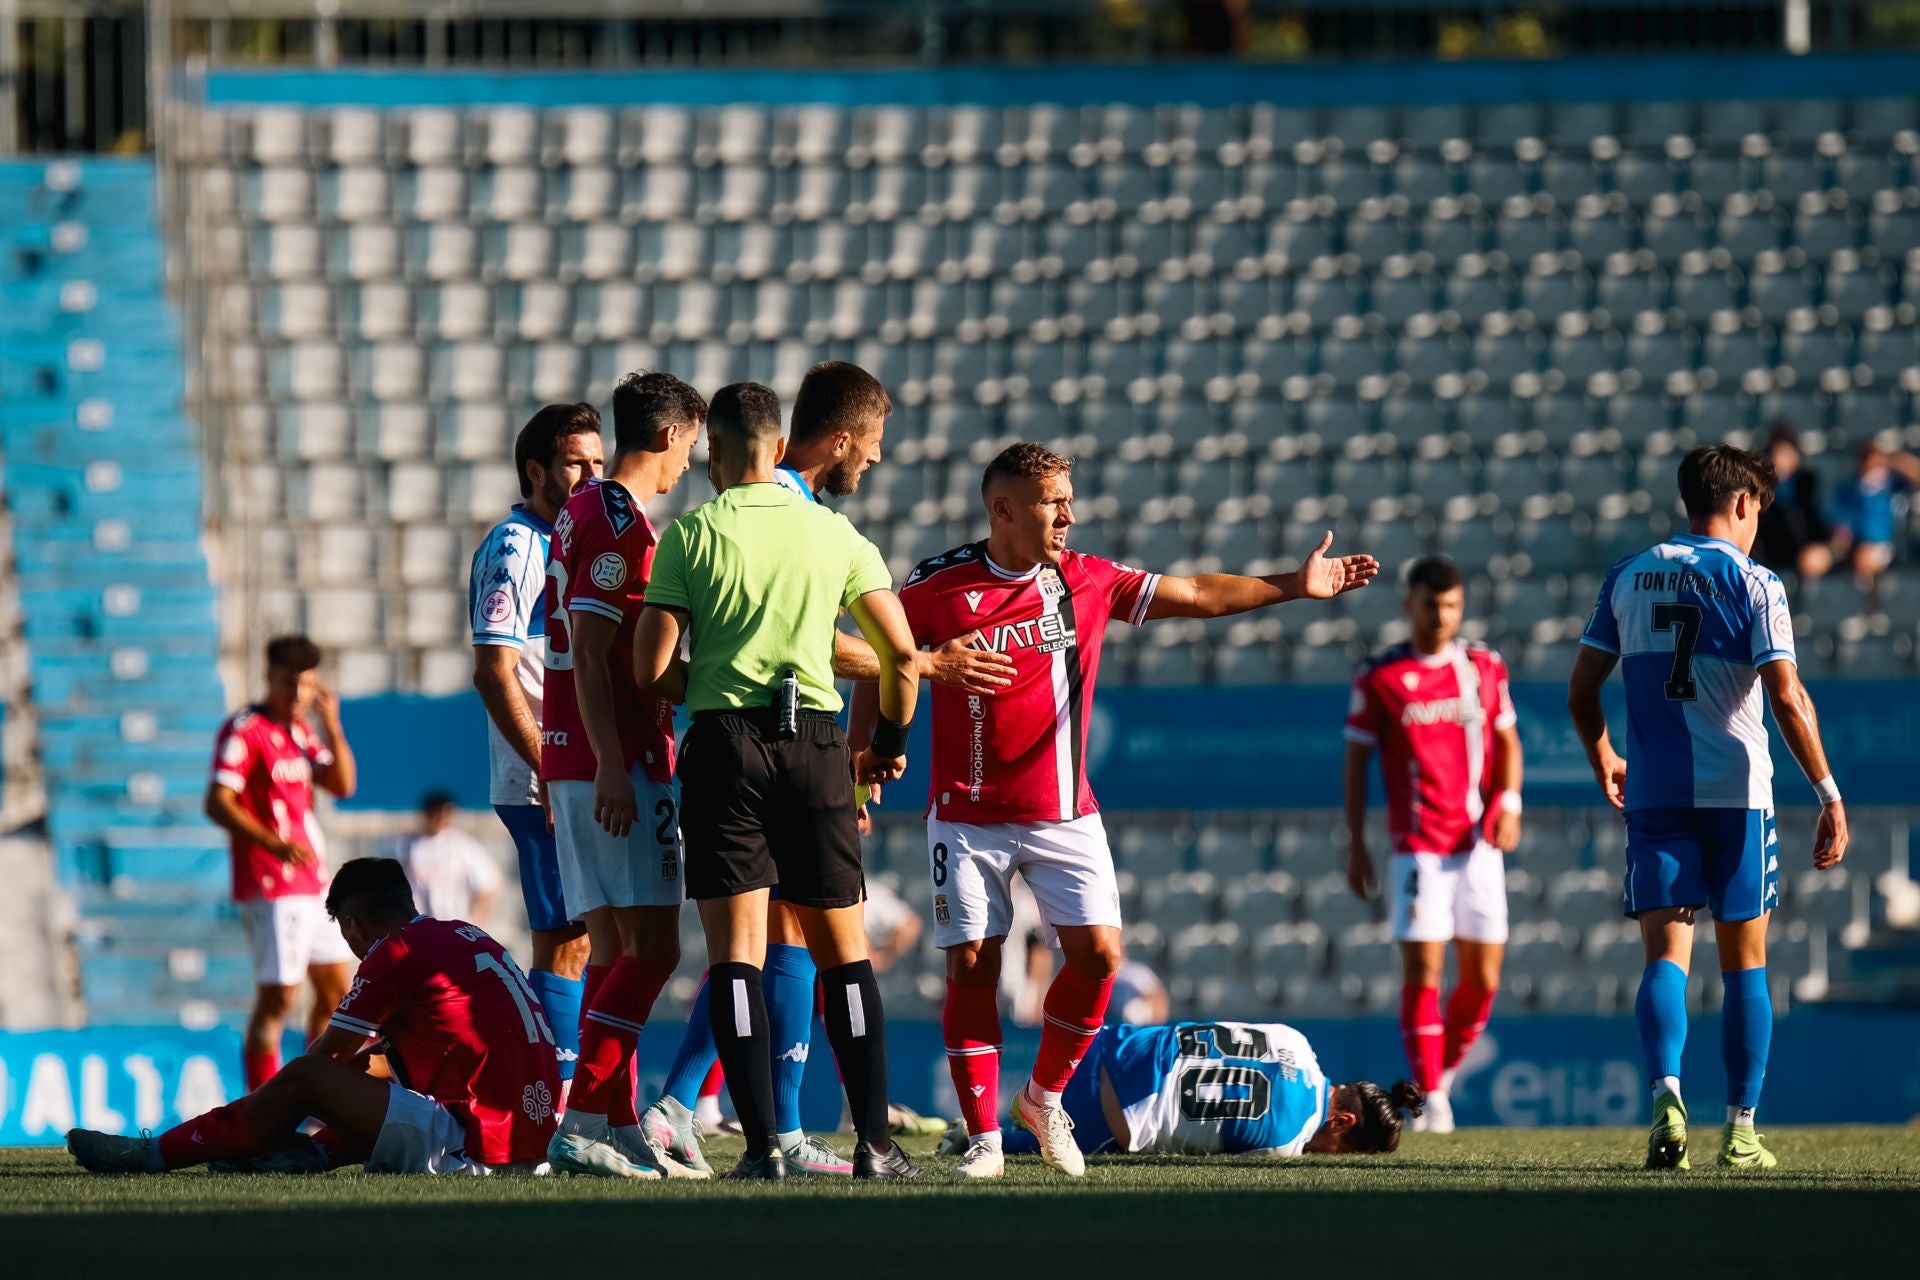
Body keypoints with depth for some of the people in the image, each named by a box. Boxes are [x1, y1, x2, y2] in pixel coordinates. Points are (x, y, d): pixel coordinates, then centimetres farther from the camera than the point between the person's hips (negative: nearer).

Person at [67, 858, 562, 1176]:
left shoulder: (395, 952, -5)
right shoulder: (466, 936, 20)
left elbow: (326, 1055, 6)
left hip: (472, 1147, -8)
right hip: (530, 1143, 8)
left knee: (305, 1079, -1)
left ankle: (155, 1154, 5)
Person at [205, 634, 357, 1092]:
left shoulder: (301, 729, 15)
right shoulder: (244, 730, -11)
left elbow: (342, 784, 14)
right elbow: (218, 803, -18)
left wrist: (332, 725, 1)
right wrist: (274, 844, -29)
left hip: (313, 880, 9)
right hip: (271, 888, -9)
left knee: (335, 988, 13)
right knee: (278, 998, -11)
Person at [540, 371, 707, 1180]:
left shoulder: (584, 512, 17)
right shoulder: (619, 522, -13)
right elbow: (590, 656, -18)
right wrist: (613, 767, -21)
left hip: (575, 759, 10)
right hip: (617, 760, -10)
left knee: (613, 948, 9)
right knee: (650, 949, -11)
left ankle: (620, 1129, 9)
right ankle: (583, 1125, -15)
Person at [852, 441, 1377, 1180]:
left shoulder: (1086, 581, 1)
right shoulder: (937, 587, -7)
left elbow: (1196, 596, 6)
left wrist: (1292, 587, 1)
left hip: (1063, 815, 3)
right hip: (967, 816, -3)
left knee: (1098, 951, -9)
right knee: (972, 966, -6)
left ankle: (1045, 1098, 12)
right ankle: (984, 1137, 4)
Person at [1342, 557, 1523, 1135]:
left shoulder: (1485, 668, 8)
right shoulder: (1378, 678, 0)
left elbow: (1507, 739, 16)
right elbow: (1356, 760, 4)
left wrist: (1509, 801, -2)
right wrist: (1355, 844, 0)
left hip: (1478, 843, 3)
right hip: (1416, 848, -3)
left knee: (1483, 978, 2)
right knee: (1423, 971, -9)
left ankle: (1445, 1070, 23)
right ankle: (1429, 1095, -3)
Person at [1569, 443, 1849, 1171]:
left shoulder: (1629, 579, 8)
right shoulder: (1752, 584, -5)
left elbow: (1581, 692, 10)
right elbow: (1787, 700, -13)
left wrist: (1603, 760, 28)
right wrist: (1830, 797, -9)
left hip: (1653, 793, 2)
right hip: (1737, 794, -2)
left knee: (1666, 954, -3)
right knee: (1744, 964, 8)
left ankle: (1666, 1092, -28)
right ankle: (1741, 1130, 9)